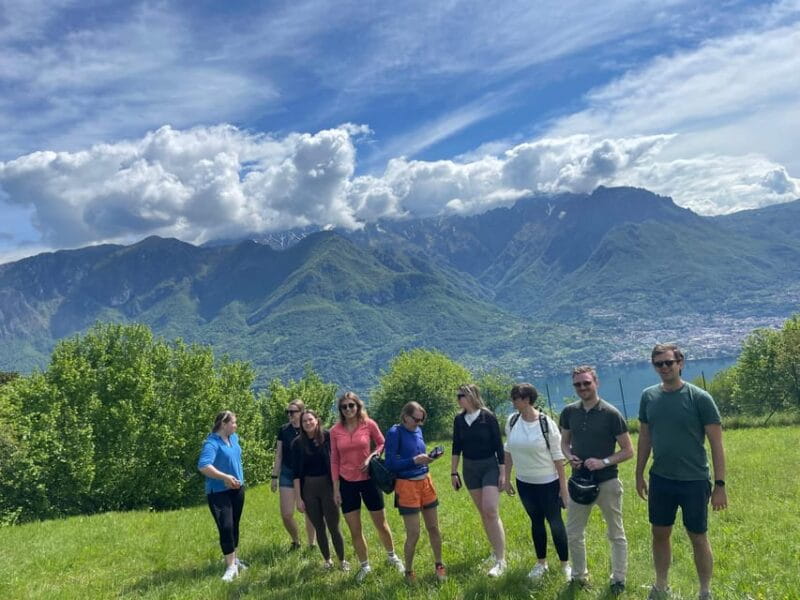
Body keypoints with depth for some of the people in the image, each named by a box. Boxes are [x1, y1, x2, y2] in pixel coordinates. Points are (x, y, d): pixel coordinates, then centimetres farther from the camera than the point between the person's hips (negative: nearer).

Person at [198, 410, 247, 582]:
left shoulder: (234, 438, 5)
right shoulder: (212, 443, -21)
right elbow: (203, 466, -36)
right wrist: (225, 477, -42)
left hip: (237, 489, 8)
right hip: (219, 492, -8)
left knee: (234, 525, 16)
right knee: (226, 527, -12)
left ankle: (234, 558, 30)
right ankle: (231, 566, -3)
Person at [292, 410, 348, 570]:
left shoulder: (327, 436, -9)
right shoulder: (297, 443, -3)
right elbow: (296, 472, -1)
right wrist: (298, 498, -3)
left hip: (327, 486, -2)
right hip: (308, 489, 2)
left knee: (333, 526, 2)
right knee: (319, 527, 13)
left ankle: (342, 560, 21)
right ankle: (327, 560, 30)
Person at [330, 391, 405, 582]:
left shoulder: (369, 424, -9)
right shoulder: (335, 431, -5)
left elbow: (382, 444, 6)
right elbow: (334, 460, 1)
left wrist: (371, 457, -13)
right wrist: (335, 488, 0)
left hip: (369, 480, -1)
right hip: (347, 484, 1)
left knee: (381, 525, 12)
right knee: (354, 530, 8)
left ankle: (392, 556, 38)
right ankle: (365, 566, 29)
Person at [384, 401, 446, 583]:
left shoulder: (417, 430, 5)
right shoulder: (394, 432, -14)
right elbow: (390, 464, -17)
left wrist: (427, 458, -2)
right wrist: (415, 460, -23)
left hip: (425, 482, 6)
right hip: (407, 486, -6)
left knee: (433, 527, 14)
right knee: (413, 533, -1)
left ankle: (438, 565, 33)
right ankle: (408, 571, 22)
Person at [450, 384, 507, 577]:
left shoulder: (488, 417, -12)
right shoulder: (459, 419, 0)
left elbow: (498, 445, -8)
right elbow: (456, 447, 7)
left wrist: (503, 472, -9)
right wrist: (453, 472, 8)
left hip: (489, 467, -4)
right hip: (470, 469, 5)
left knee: (491, 512, -13)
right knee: (483, 513, 10)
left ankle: (501, 560, -7)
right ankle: (496, 549, 26)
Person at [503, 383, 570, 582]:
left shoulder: (546, 423, -17)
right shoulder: (512, 421, -5)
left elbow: (558, 456, -11)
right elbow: (508, 451, 6)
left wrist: (563, 486, -10)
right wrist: (507, 479, 8)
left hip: (548, 483, -4)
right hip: (524, 483, 4)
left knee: (555, 523, 5)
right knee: (536, 522, 17)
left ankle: (565, 564, 23)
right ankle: (541, 563, 32)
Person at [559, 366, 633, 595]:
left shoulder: (611, 414, -13)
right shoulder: (569, 412, -1)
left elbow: (628, 451, -8)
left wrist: (603, 462, -21)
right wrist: (570, 457, -9)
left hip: (607, 482, -4)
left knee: (616, 534, 12)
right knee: (573, 534, 11)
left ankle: (618, 580, 27)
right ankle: (579, 576, 30)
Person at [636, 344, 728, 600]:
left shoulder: (700, 398, -12)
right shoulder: (649, 396, 0)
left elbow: (716, 444, -9)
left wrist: (720, 484, -11)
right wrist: (639, 475, 11)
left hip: (694, 481, -4)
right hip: (660, 480, 4)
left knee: (698, 538, 10)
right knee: (660, 534, 15)